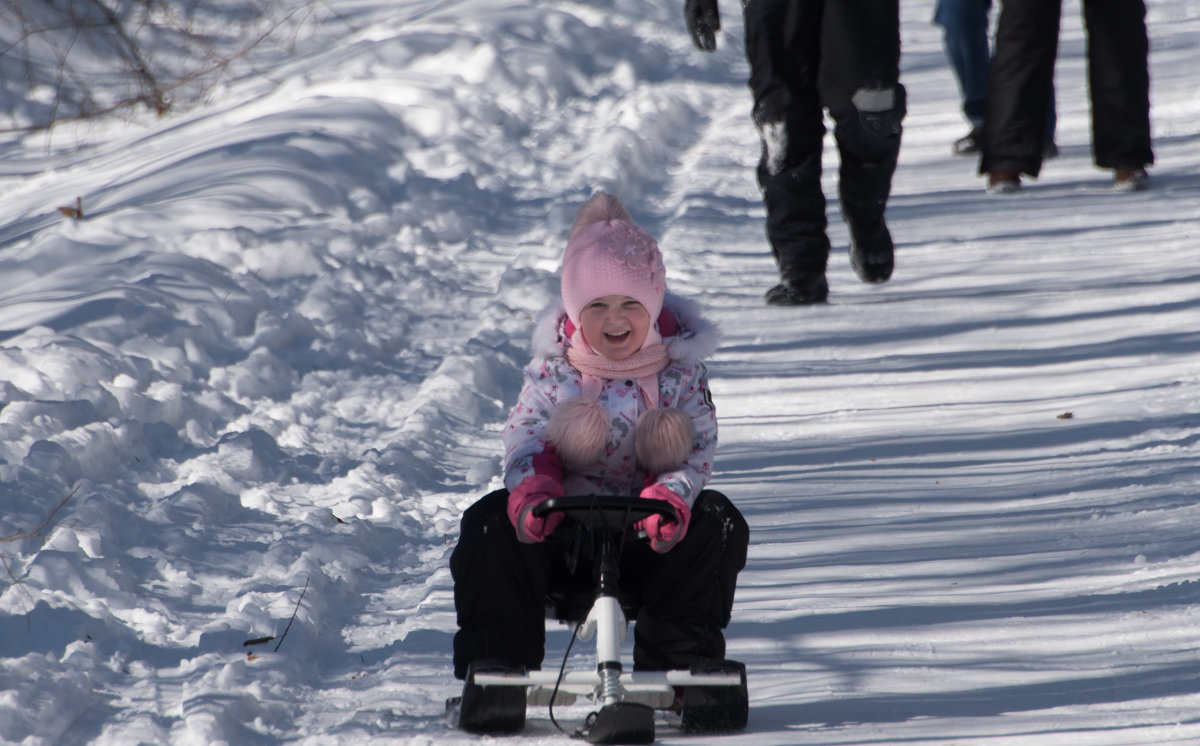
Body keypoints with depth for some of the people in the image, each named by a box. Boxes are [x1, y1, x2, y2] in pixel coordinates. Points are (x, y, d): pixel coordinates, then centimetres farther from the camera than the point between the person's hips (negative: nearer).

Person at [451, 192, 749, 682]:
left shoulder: (680, 374, -1)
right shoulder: (552, 371, 0)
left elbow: (697, 452, -8)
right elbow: (525, 440, -5)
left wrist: (672, 495, -31)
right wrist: (532, 490, -29)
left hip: (650, 536, 0)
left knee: (716, 525, -26)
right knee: (491, 524, -24)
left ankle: (683, 668, -18)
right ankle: (495, 665, -16)